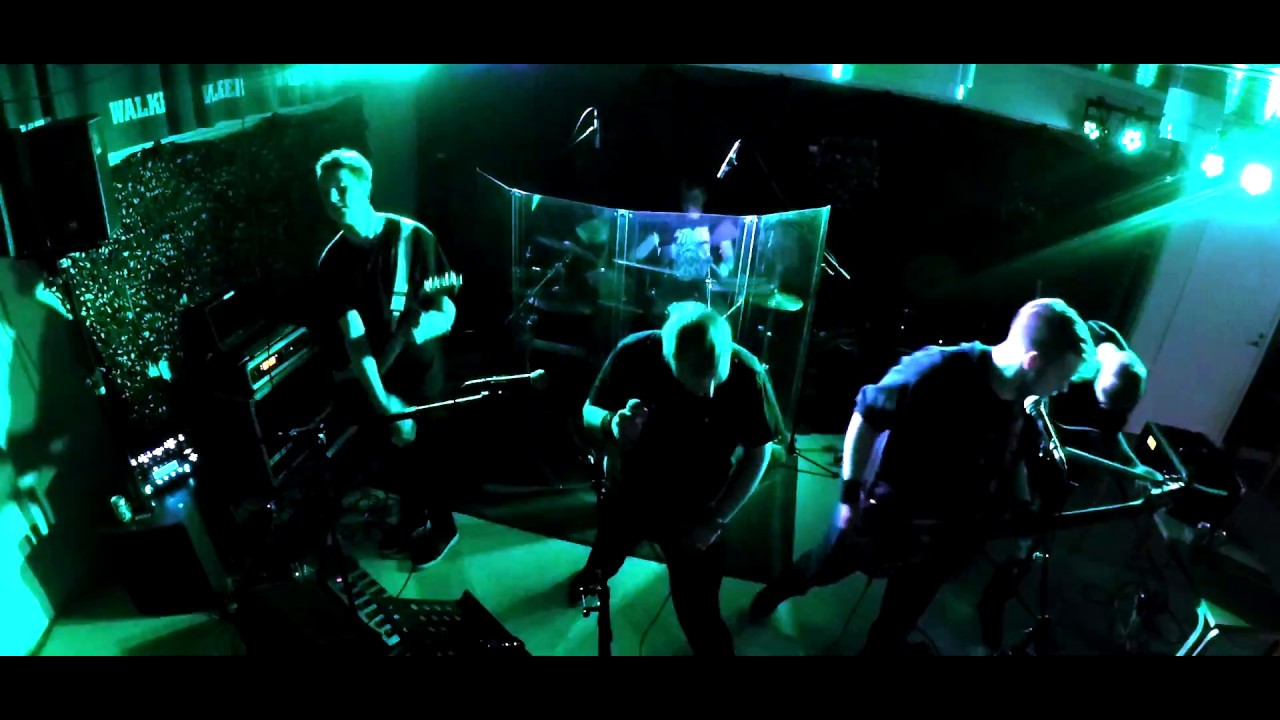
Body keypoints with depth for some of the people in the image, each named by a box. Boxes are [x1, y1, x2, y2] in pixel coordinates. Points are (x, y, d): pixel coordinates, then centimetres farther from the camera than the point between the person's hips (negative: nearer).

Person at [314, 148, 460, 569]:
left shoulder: (413, 236, -13)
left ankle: (442, 526, 35)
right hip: (375, 380, 3)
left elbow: (448, 309, -10)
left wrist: (429, 322, -35)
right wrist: (381, 400, -30)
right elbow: (353, 338, -18)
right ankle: (412, 518, 45)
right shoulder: (334, 261, -9)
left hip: (422, 370, -3)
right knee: (400, 453, 20)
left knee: (424, 453, 11)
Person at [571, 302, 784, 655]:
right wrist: (612, 426, -35)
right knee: (606, 556, 31)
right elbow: (589, 413, -12)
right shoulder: (635, 353, -28)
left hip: (694, 513, -2)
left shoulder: (747, 375, -29)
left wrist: (717, 520, -15)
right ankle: (594, 574, 67)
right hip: (626, 493, 2)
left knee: (699, 614, 1)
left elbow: (758, 452, -13)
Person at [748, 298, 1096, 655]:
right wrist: (851, 495, -20)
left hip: (941, 533, 4)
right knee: (823, 569, 23)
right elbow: (865, 420, -22)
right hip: (881, 513, -4)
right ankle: (779, 589, 55)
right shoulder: (934, 371, -31)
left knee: (898, 621, 21)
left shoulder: (1026, 403, -11)